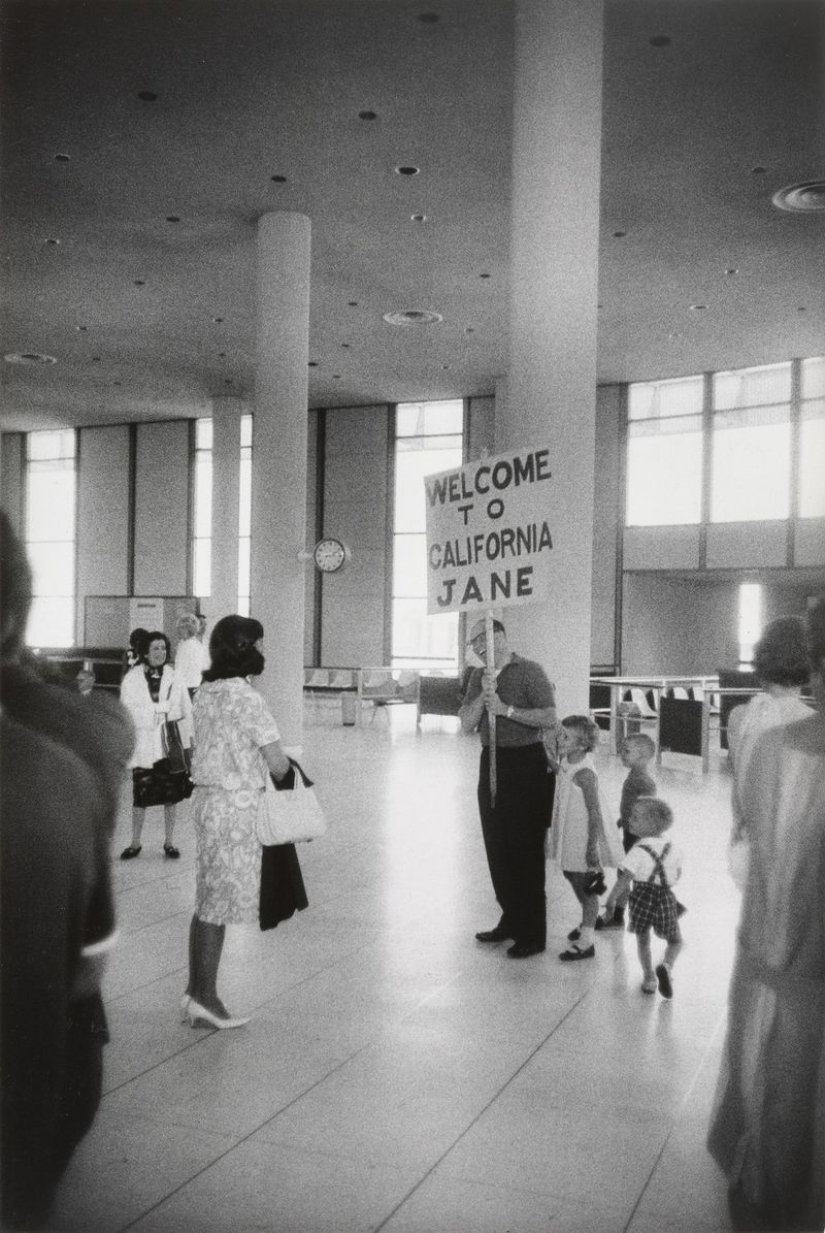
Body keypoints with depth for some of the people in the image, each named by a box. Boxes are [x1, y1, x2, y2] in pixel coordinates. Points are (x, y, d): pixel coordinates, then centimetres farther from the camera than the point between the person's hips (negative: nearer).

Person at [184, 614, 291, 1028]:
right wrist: (286, 769, 5)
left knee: (208, 901, 16)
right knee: (221, 904, 2)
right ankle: (205, 997, 11)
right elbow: (277, 764, -17)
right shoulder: (247, 699, -18)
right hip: (236, 807, -8)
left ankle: (195, 990, 24)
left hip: (206, 798, 8)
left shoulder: (205, 692, 7)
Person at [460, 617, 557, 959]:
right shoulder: (478, 676, 11)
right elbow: (467, 724, 3)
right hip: (491, 762, 7)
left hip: (525, 763, -7)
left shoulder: (529, 671, -7)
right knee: (497, 847, 13)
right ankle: (510, 920, 27)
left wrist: (506, 709, -19)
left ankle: (533, 933, 5)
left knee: (526, 850, -3)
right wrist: (484, 694, -11)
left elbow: (549, 718, -16)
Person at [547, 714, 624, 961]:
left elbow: (595, 812, -24)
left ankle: (586, 941, 16)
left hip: (584, 836, -9)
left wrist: (592, 846, -22)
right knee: (573, 878, 22)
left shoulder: (584, 773, -26)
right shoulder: (566, 761, 0)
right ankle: (587, 922, 44)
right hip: (570, 834, 9)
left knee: (586, 886, 4)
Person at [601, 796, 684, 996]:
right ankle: (666, 966, -8)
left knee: (642, 940, 19)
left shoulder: (639, 851, -14)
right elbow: (677, 875, 14)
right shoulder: (673, 849, 2)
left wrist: (611, 900, -16)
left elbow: (625, 877, -21)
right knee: (675, 941, 18)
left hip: (642, 897, -3)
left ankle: (649, 977, 17)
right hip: (666, 899, 3)